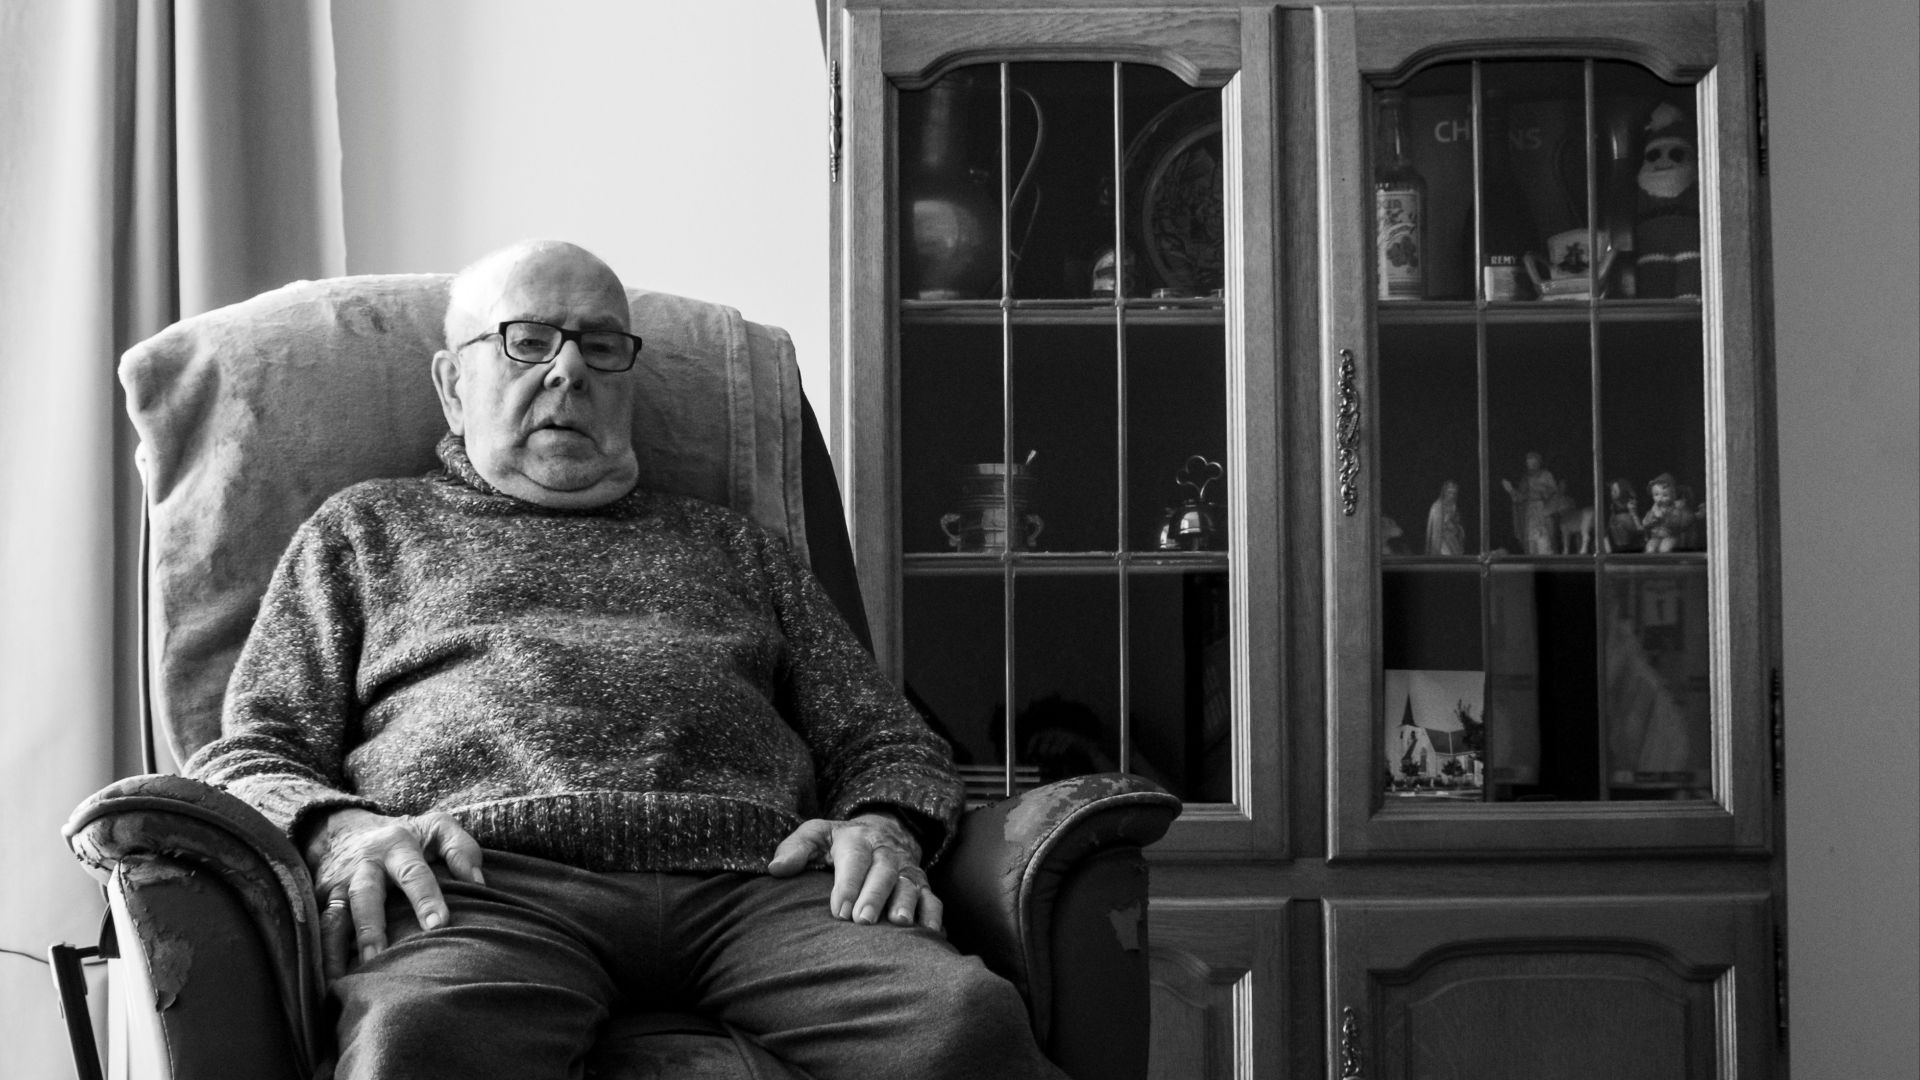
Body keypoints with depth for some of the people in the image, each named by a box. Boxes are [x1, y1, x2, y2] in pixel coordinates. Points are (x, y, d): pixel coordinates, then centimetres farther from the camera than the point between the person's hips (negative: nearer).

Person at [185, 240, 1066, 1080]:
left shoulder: (729, 546, 33)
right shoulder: (363, 529, 27)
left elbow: (889, 740, 26)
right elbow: (246, 758, 17)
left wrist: (884, 827, 1)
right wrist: (340, 829, -7)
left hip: (749, 877, 3)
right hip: (490, 878, -2)